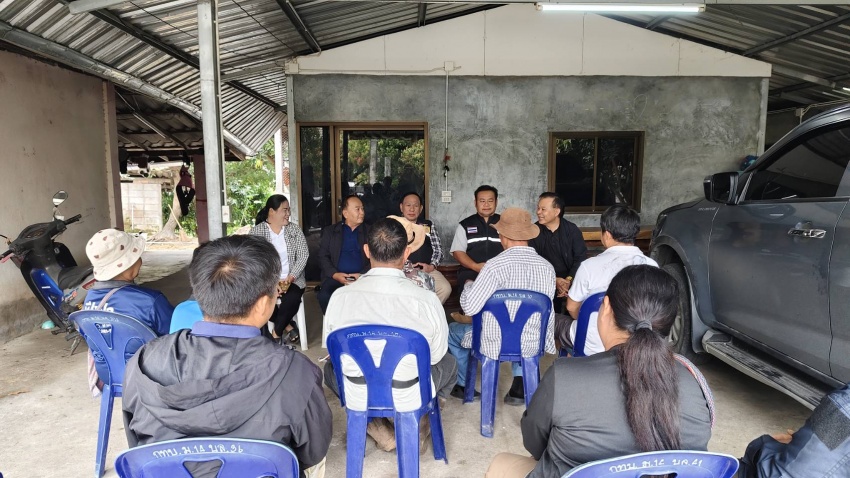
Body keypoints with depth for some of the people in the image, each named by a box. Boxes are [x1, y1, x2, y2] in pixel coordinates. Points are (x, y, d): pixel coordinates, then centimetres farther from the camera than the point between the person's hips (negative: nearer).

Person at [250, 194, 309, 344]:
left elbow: (303, 255, 0)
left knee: (292, 298, -31)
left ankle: (276, 335, -8)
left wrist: (290, 278, -15)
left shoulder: (295, 229, 6)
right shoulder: (256, 232, -1)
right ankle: (288, 326, -5)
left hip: (292, 280, 1)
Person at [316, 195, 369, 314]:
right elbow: (323, 256, 8)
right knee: (324, 296, -29)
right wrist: (334, 274, -9)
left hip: (362, 278, 0)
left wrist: (362, 275, -10)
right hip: (335, 277, 1)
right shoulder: (330, 231, 15)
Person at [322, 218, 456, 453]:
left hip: (357, 398, 0)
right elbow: (436, 354, -5)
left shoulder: (340, 297, -16)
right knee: (448, 363, 29)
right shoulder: (427, 299, -20)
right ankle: (417, 430, 21)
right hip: (410, 398, 0)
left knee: (330, 366, 33)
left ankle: (381, 433, 23)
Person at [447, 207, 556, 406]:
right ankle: (519, 384, 27)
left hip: (496, 343, -4)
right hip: (534, 343, 4)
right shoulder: (547, 267, -7)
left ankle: (463, 386, 37)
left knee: (453, 332, 24)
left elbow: (470, 307, -21)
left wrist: (468, 285, 1)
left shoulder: (496, 265, -22)